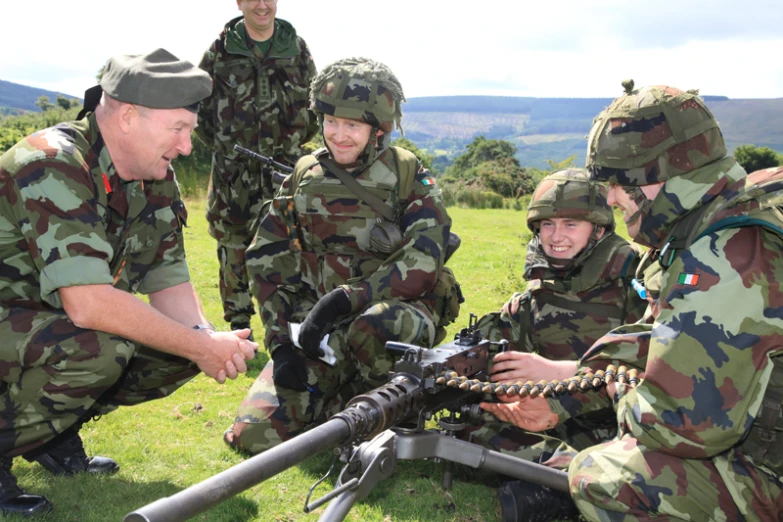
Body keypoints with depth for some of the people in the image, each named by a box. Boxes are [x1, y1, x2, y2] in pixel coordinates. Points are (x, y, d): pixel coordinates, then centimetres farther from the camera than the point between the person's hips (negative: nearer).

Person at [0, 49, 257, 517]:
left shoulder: (156, 180, -2)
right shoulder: (53, 168, -28)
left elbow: (169, 279, 1)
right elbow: (87, 303, -36)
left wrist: (207, 337, -20)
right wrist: (201, 348, -30)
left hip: (58, 322, 8)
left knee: (181, 345, -7)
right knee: (97, 349, -34)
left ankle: (56, 435, 10)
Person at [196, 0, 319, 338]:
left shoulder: (297, 49, 6)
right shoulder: (221, 50, 3)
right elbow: (198, 104, 8)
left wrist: (293, 143, 6)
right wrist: (221, 145, 3)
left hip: (284, 166, 0)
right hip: (233, 170, 0)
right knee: (234, 247, 5)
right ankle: (238, 327, 16)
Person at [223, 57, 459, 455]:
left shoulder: (407, 176, 0)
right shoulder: (303, 177, 10)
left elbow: (423, 261, -14)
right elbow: (267, 262, 9)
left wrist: (350, 297, -25)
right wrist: (280, 340, -4)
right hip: (317, 330, 3)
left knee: (377, 326, -40)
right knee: (254, 433, -14)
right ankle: (337, 396, 14)